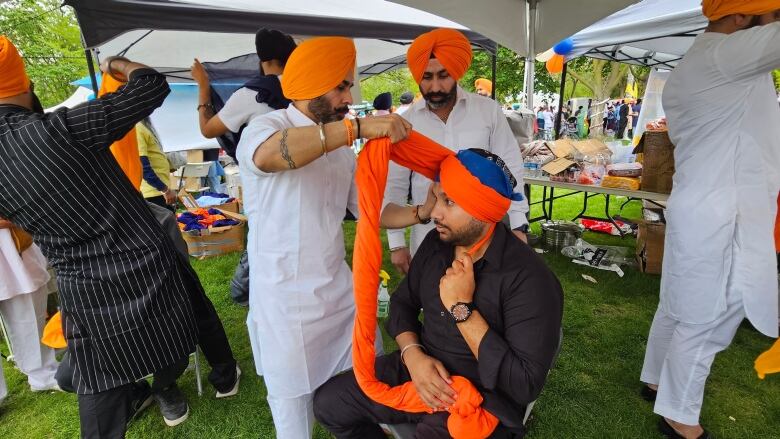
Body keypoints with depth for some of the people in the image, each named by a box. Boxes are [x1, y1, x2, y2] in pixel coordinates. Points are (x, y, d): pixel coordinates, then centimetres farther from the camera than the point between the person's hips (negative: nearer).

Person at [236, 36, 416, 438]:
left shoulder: (341, 146, 9)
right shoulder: (264, 128, -11)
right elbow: (267, 156, -37)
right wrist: (359, 127, -40)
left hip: (339, 291, 6)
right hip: (284, 300, -6)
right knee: (294, 402, 12)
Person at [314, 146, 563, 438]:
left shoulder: (530, 279, -23)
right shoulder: (436, 242, -3)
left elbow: (526, 387, -24)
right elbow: (403, 302, 7)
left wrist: (462, 309, -27)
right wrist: (413, 355, -13)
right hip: (419, 372, 6)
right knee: (328, 402, 3)